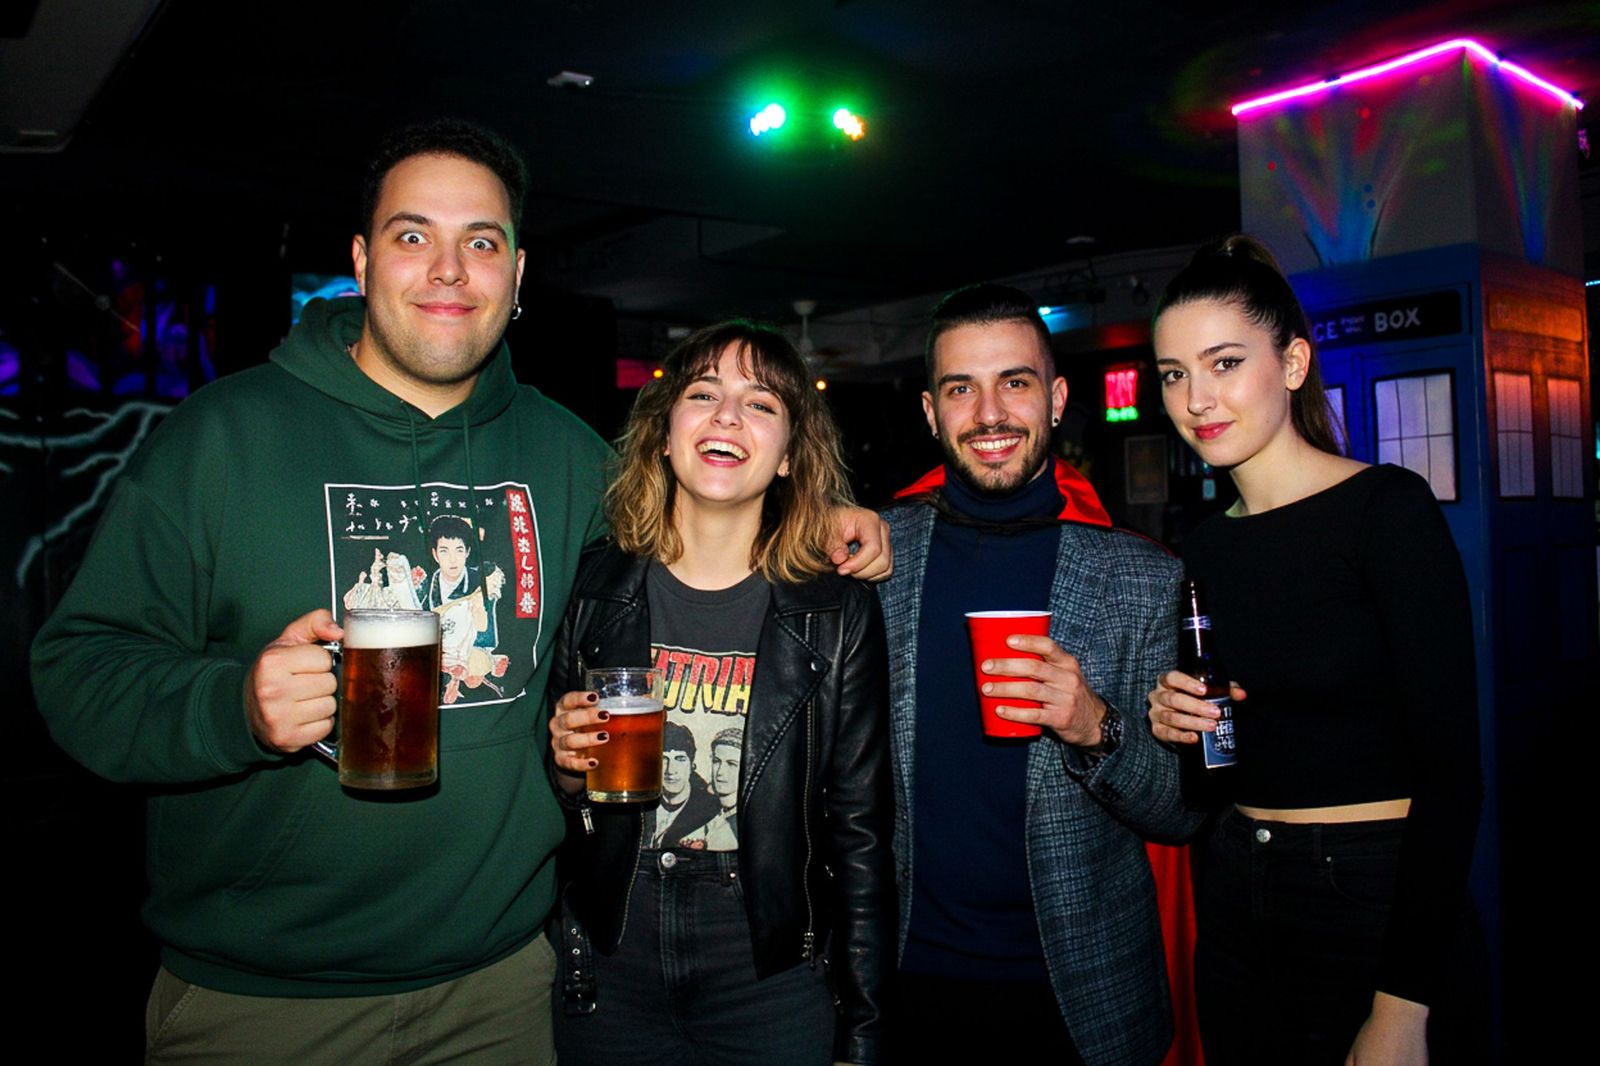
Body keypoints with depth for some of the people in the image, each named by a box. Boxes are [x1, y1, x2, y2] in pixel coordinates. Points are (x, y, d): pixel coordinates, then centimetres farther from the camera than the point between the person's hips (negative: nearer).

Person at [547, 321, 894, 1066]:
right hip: (609, 976, 2)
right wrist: (568, 771, -13)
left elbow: (859, 831, -3)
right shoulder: (593, 590, -4)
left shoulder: (837, 616, -8)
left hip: (773, 983, -1)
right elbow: (560, 802, 9)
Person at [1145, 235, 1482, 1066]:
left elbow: (1449, 767, -17)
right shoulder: (1202, 545, 4)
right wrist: (1171, 722, -8)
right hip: (1231, 900, 6)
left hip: (1374, 903, -5)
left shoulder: (1387, 509, -13)